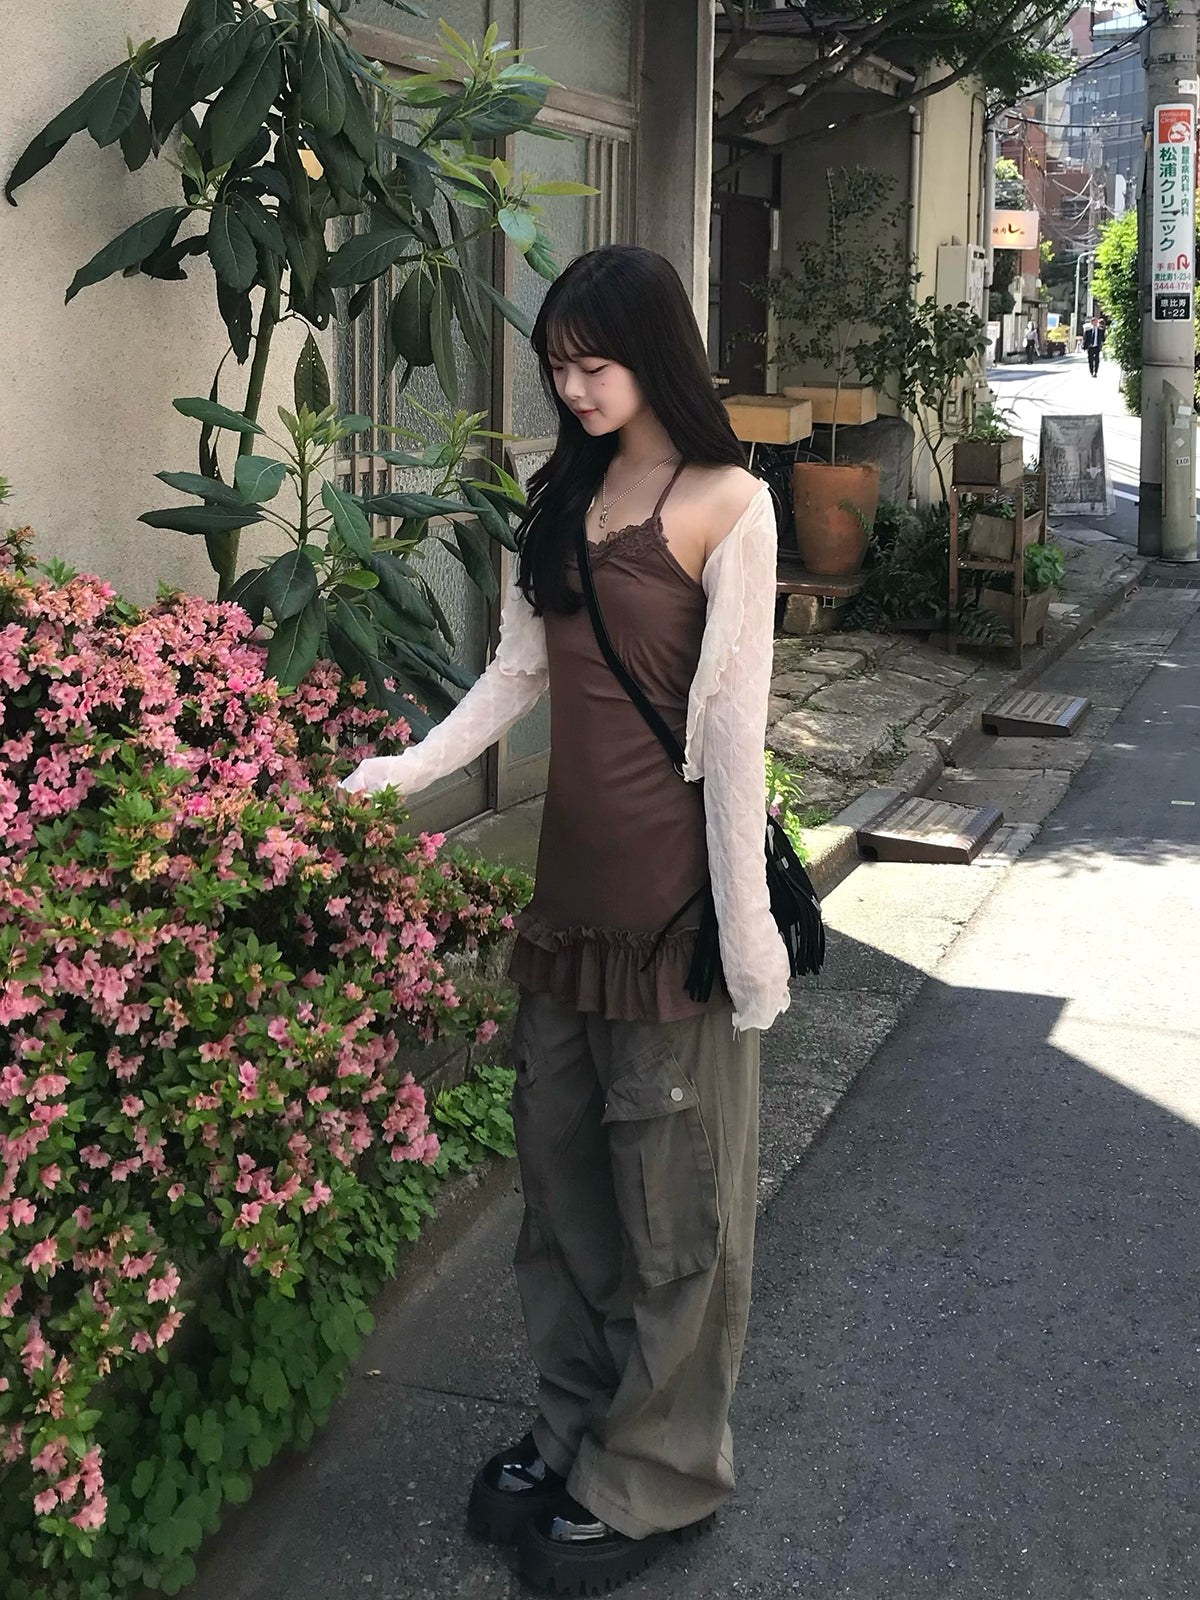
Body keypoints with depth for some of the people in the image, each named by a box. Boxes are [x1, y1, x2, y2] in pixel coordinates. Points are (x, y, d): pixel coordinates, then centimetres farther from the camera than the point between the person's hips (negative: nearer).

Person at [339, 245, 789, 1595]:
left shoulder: (725, 505, -10)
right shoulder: (560, 500, 10)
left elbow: (732, 725, -13)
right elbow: (519, 671, 11)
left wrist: (744, 928, -14)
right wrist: (404, 773, -1)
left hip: (672, 882, -7)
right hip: (569, 877, 7)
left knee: (670, 1190, 5)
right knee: (559, 1160, 14)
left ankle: (654, 1478, 22)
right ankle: (575, 1427, 32)